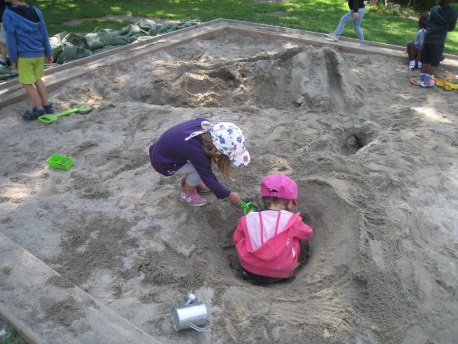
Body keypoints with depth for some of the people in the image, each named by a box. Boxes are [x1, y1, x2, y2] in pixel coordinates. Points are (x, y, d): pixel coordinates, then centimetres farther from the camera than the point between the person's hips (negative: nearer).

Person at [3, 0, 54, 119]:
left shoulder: (8, 14, -11)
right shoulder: (37, 11, 2)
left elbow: (11, 39, -10)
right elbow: (44, 35, 6)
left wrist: (13, 59, -2)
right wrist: (48, 53, 14)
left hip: (24, 56, -5)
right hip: (39, 53, 5)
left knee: (27, 83, 6)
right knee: (38, 79, 18)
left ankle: (39, 109, 9)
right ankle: (47, 105, 20)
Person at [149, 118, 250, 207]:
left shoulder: (207, 125, -22)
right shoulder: (197, 152, -38)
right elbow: (209, 179, -23)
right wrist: (230, 195, -10)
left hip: (167, 145, 7)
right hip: (162, 162, -7)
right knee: (200, 168, -20)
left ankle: (187, 181, 18)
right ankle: (186, 193, 5)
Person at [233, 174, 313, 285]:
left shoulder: (247, 219, -6)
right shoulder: (292, 220, -11)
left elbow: (236, 239, 6)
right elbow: (308, 233, 8)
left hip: (251, 274, 2)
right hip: (281, 275, -2)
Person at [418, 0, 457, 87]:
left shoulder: (434, 9, -1)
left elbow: (428, 23, 8)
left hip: (427, 38, 3)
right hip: (438, 41, -3)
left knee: (425, 60, 13)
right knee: (434, 62, 7)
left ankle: (421, 77, 20)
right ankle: (427, 80, 5)